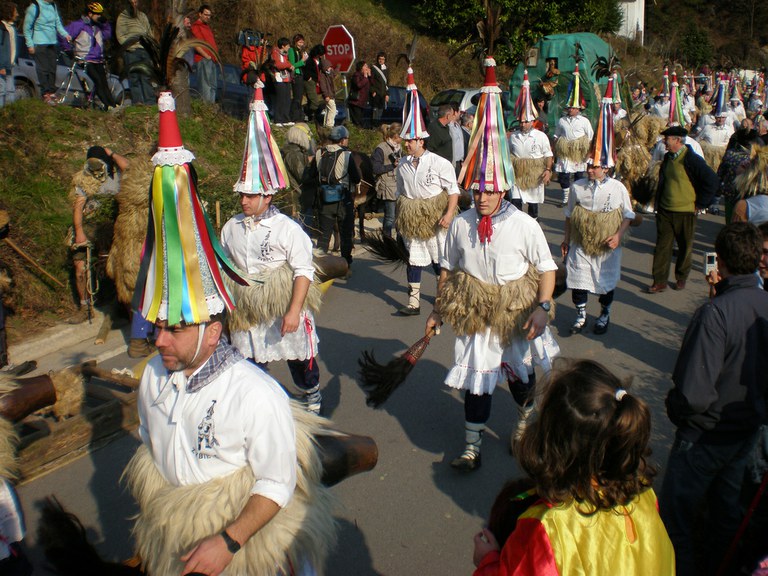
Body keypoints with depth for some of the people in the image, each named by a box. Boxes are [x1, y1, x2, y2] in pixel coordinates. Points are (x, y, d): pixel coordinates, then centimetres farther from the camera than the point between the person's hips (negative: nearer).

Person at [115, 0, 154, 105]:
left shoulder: (142, 16, 17)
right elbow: (120, 36, -2)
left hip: (144, 50, 4)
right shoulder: (122, 18, 4)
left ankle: (150, 100, 2)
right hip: (131, 51, -4)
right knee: (134, 77, -3)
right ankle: (137, 100, -1)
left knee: (146, 76, 2)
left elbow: (149, 33, 20)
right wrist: (130, 46, -14)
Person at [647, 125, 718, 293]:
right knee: (662, 246, 3)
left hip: (685, 212, -5)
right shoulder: (668, 158, 6)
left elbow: (712, 182, -15)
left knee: (685, 247, 10)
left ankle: (681, 278, 27)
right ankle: (659, 281, 7)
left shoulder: (692, 160, -15)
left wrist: (699, 204, -10)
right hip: (665, 211, 5)